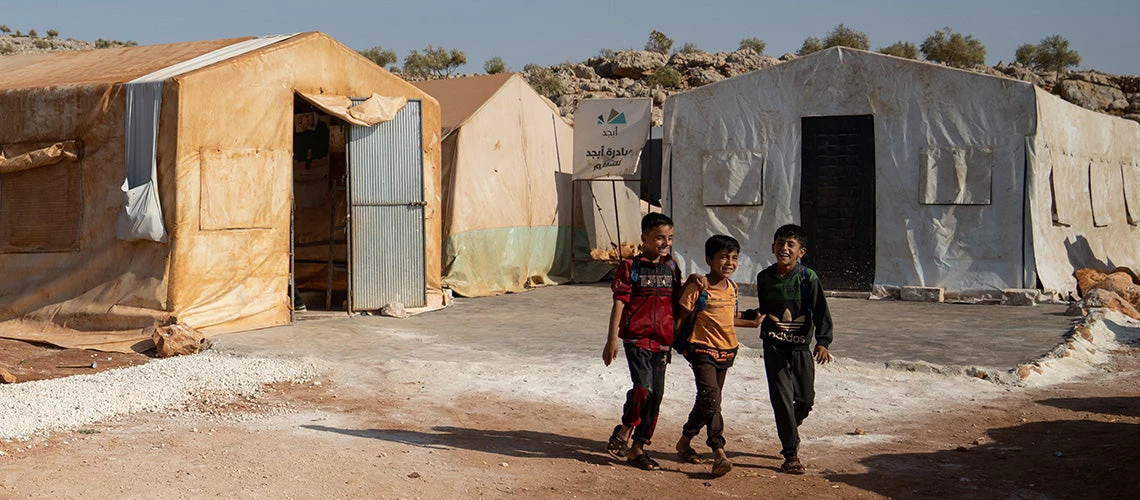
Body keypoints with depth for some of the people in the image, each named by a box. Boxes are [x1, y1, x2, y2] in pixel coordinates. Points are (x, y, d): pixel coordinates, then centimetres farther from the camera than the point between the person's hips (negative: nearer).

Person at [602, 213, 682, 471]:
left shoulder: (672, 268, 11)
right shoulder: (630, 267, -3)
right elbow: (619, 303, -6)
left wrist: (676, 340, 18)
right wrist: (612, 338, -12)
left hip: (662, 341, 5)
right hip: (636, 338, -5)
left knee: (656, 395, 5)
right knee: (643, 387, -21)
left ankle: (637, 447, 16)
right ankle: (624, 431, 2)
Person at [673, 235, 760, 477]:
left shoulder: (733, 288, 8)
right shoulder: (697, 287, -12)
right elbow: (682, 317, -7)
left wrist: (750, 322, 29)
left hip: (725, 350, 7)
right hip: (702, 349, -7)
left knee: (707, 402, 14)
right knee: (710, 398, -18)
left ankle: (685, 441, 31)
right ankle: (719, 452, -20)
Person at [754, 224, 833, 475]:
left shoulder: (808, 278, -7)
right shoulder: (764, 278, 3)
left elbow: (821, 312, -10)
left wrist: (822, 342, -19)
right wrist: (759, 314, -2)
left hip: (801, 345, 0)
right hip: (774, 346, 1)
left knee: (806, 399, 6)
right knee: (781, 397, -7)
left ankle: (791, 428, 39)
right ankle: (790, 454, 0)